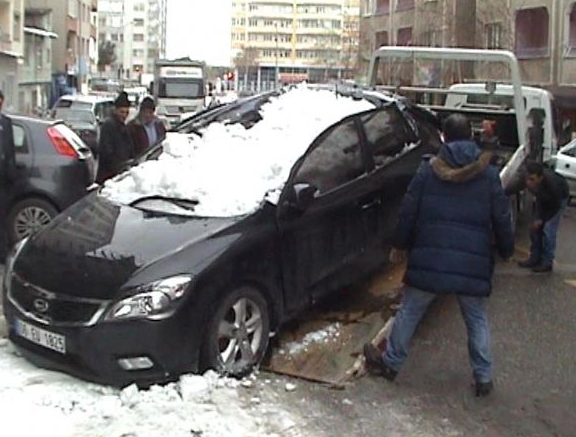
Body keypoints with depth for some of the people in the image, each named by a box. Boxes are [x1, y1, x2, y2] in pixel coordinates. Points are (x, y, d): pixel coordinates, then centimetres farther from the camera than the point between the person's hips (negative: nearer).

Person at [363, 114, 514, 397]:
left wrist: (399, 245, 13)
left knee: (409, 312, 15)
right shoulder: (488, 174, 0)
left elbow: (408, 212, 1)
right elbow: (501, 218, 4)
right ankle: (484, 378, 20)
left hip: (429, 260, -1)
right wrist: (506, 250, 19)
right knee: (476, 320, 18)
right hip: (473, 264, 1)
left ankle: (390, 363, 26)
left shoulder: (428, 170, -1)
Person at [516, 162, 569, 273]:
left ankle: (547, 263, 0)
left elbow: (555, 206, -24)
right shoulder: (526, 179, -33)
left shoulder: (551, 184, -43)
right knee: (535, 228, 4)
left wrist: (541, 220, -18)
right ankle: (535, 259, 17)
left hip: (560, 197, -5)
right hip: (543, 198, 5)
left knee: (548, 230, -10)